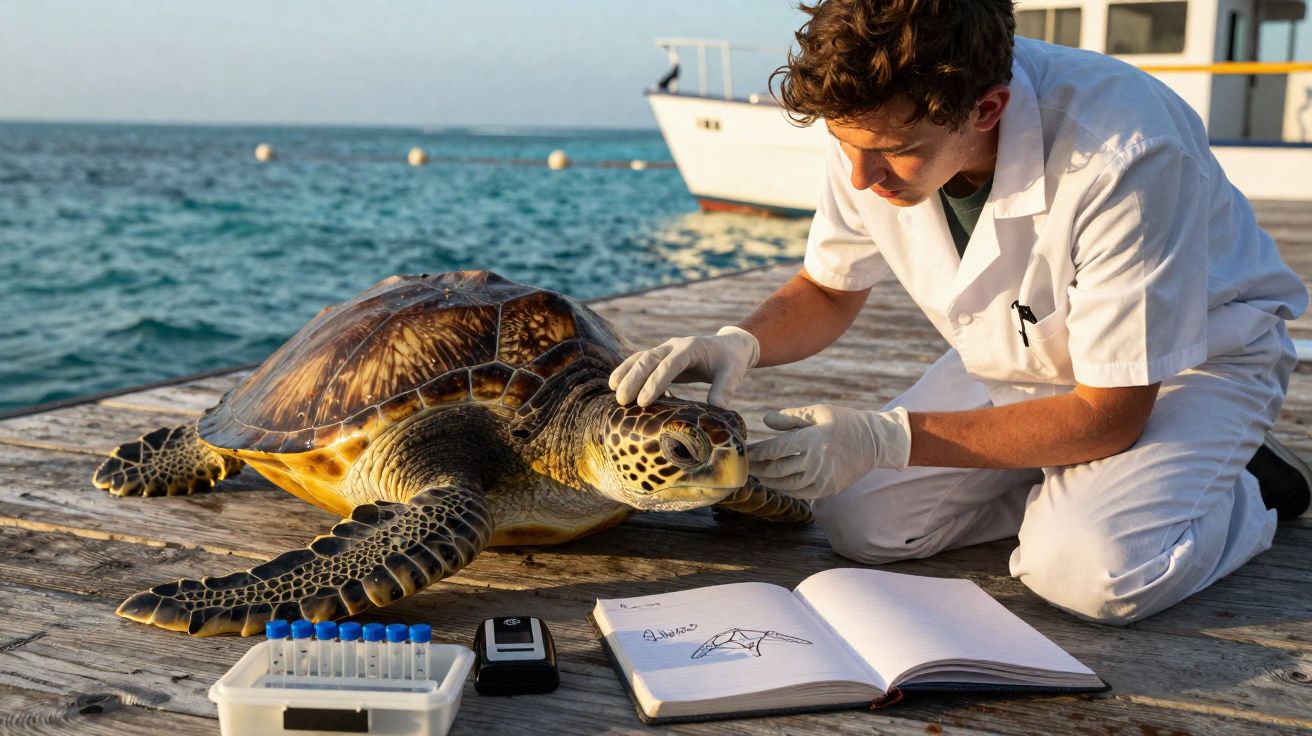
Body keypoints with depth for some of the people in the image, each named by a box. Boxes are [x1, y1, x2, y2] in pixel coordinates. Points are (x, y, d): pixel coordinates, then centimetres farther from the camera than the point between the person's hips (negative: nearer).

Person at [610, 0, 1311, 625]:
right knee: (857, 520, -12)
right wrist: (740, 342, -24)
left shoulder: (1125, 159, -38)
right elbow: (828, 291, -1)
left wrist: (887, 439, -34)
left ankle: (1246, 490, 1)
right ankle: (1066, 485, 8)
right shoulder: (876, 125, -20)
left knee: (1093, 568, -31)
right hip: (1016, 360, 5)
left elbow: (1109, 413, -30)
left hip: (1190, 358, -5)